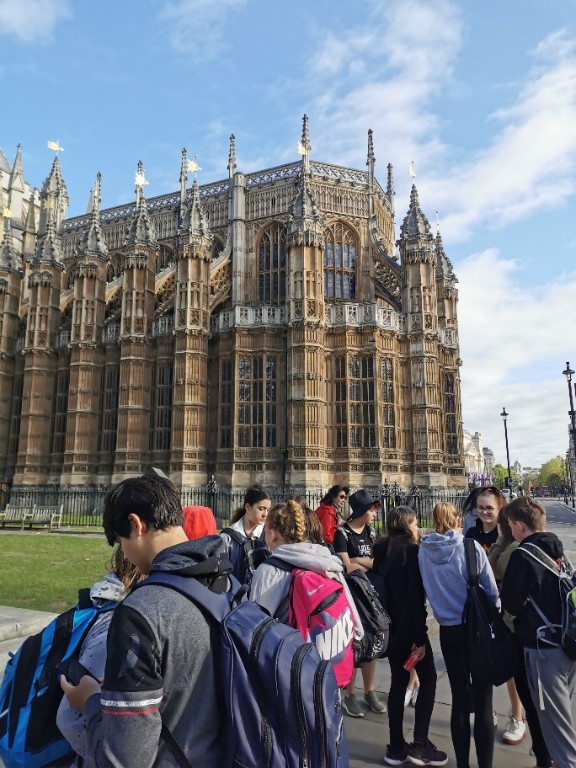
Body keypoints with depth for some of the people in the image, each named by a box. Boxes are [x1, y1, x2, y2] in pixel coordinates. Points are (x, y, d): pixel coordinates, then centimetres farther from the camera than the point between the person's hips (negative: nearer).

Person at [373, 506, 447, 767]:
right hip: (409, 627, -7)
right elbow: (416, 598, -19)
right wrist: (420, 636, -17)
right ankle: (420, 745, 8)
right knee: (428, 679, 8)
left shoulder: (381, 551, 8)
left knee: (398, 682, 13)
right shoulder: (411, 551, -15)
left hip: (390, 627, 7)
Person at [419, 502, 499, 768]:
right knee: (483, 703, 6)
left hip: (448, 631, 3)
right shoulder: (471, 546, -12)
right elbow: (492, 591, -6)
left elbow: (428, 589, 7)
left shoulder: (423, 551, -4)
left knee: (459, 700, 16)